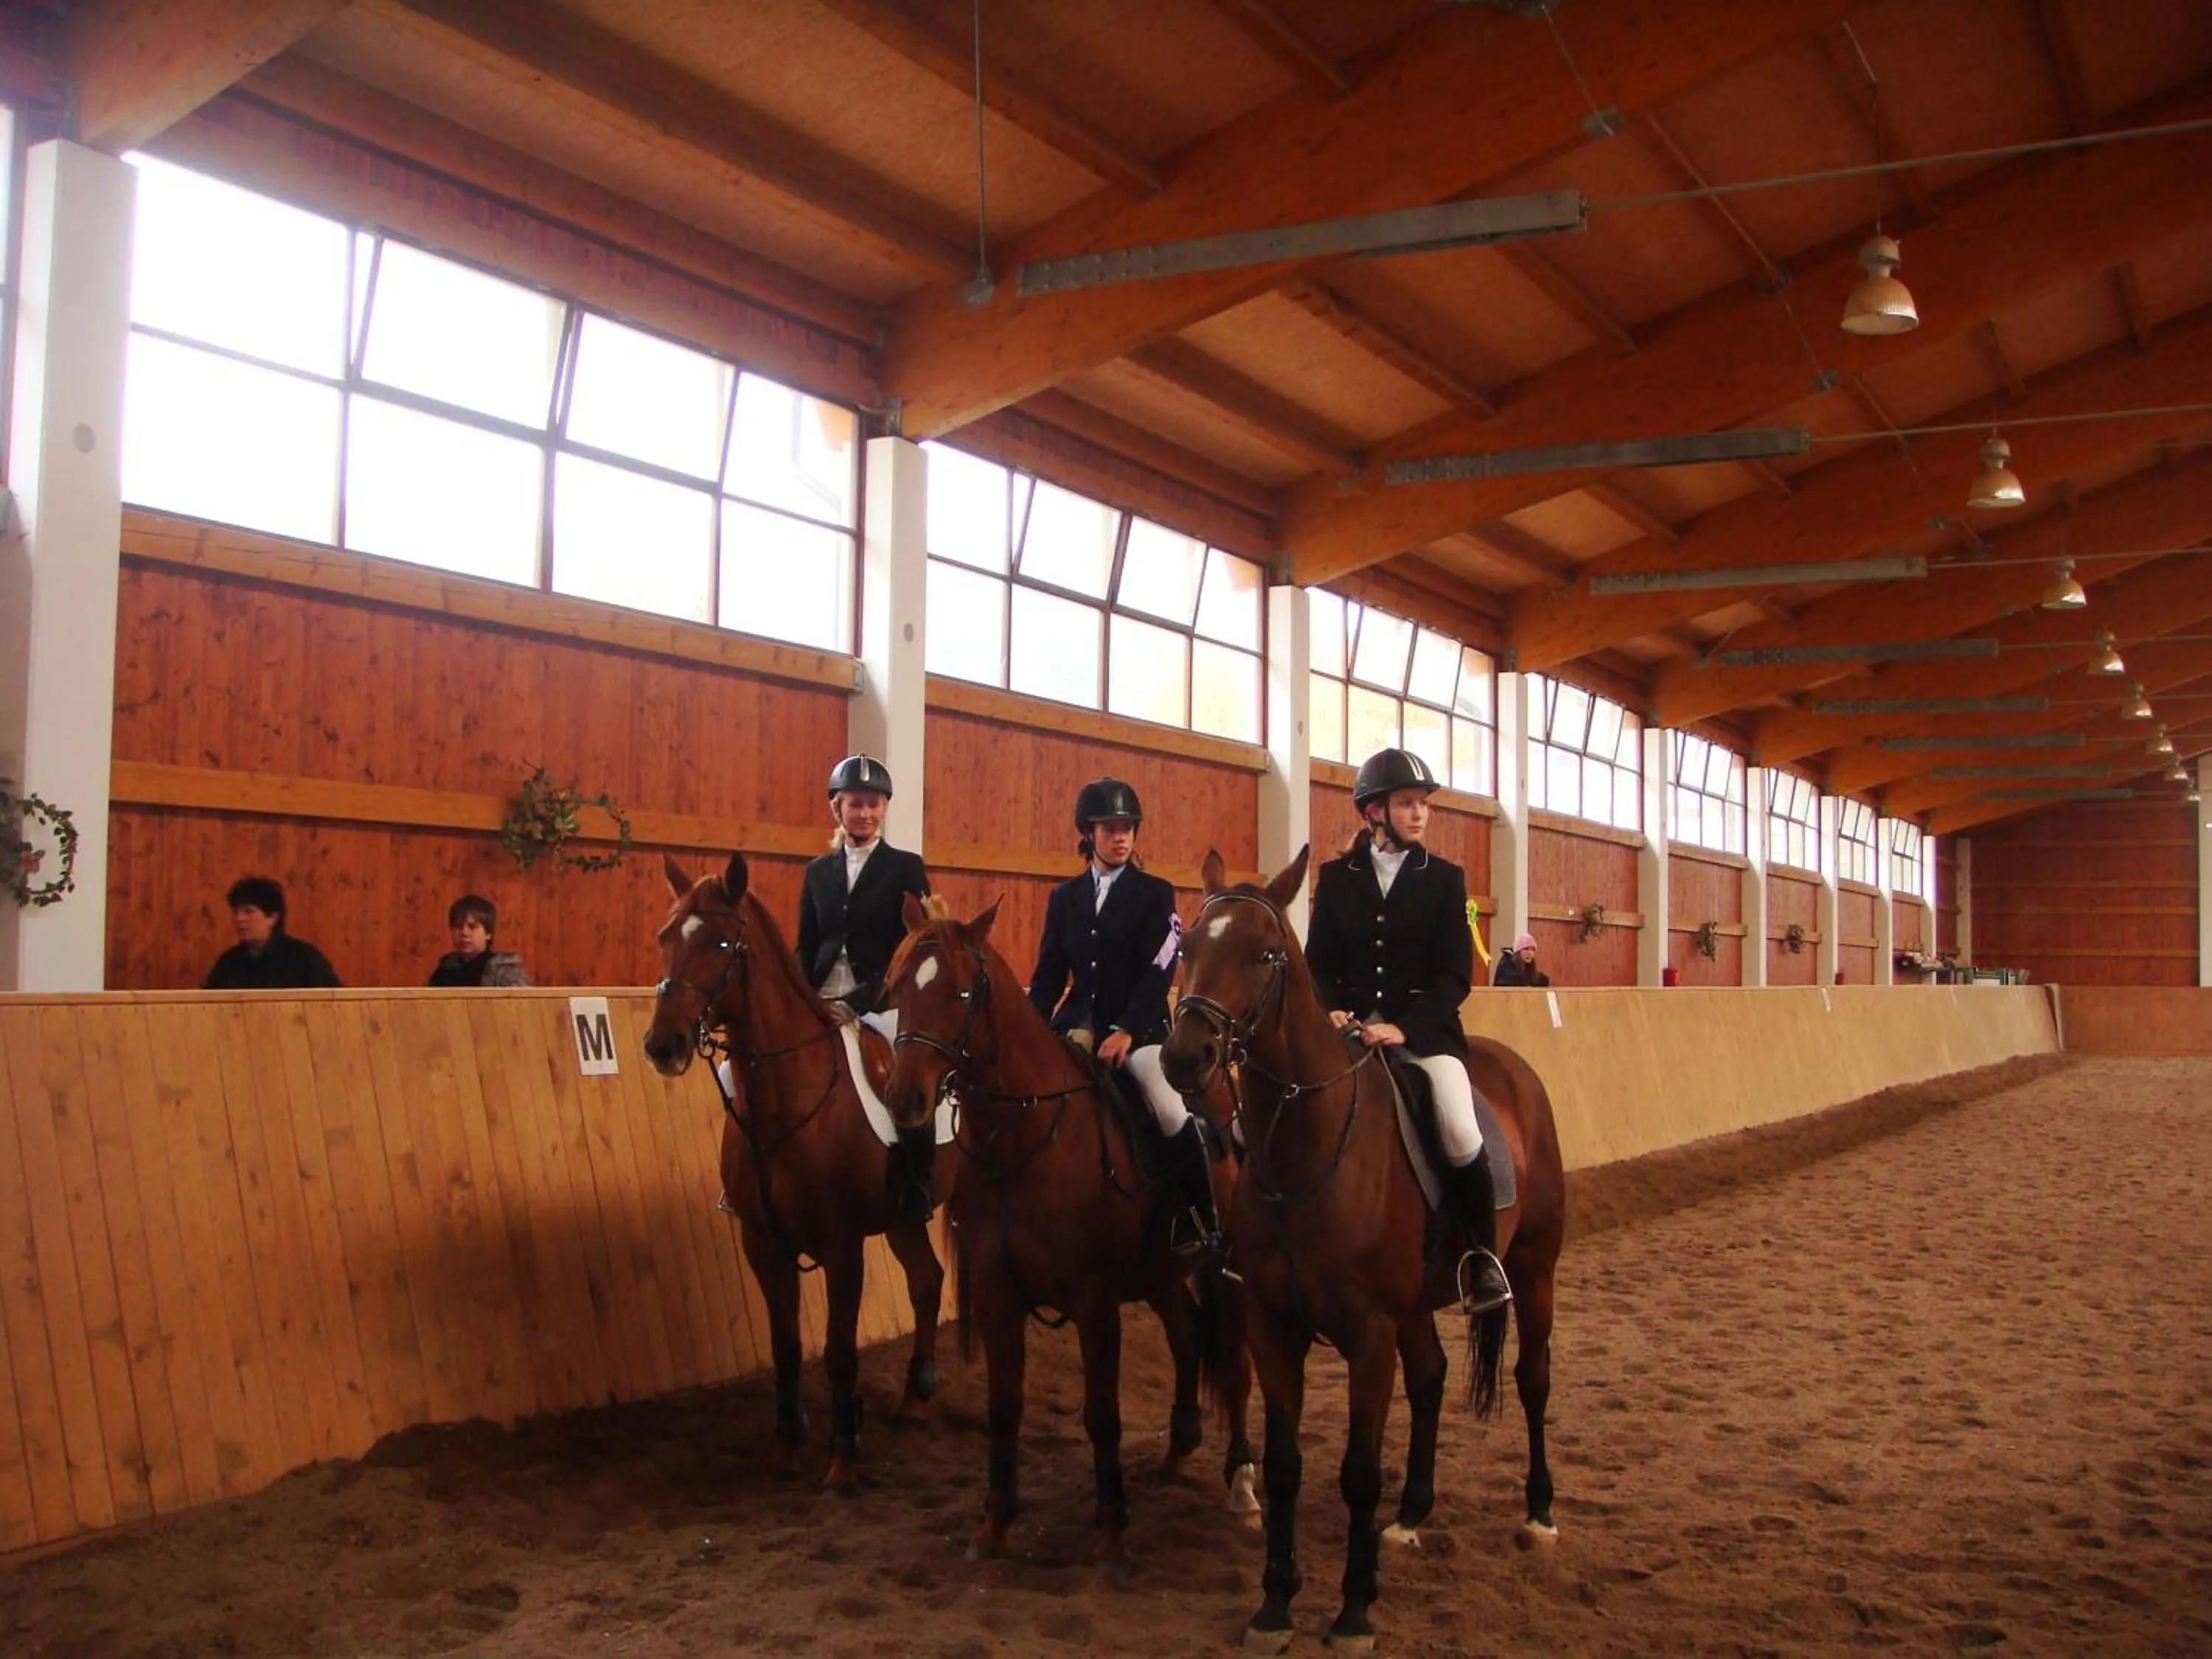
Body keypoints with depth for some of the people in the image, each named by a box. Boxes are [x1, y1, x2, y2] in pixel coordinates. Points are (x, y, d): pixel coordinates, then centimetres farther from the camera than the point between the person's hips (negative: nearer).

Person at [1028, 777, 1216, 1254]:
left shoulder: (1155, 894, 0)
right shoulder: (1064, 897, 11)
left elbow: (1158, 973, -9)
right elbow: (1049, 975, 11)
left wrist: (1127, 1031, -22)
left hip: (1140, 1027, -4)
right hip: (1081, 1022, 4)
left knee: (1172, 1113, -26)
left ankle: (1204, 1231, -11)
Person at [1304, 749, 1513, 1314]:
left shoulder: (1445, 879, 6)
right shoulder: (1336, 877, 10)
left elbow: (1455, 975, -1)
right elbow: (1318, 961, 8)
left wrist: (1404, 1027, -16)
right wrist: (1329, 1011, -14)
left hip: (1423, 1028, -2)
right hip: (1347, 1026, 2)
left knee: (1460, 1134, -26)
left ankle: (1484, 1255, -2)